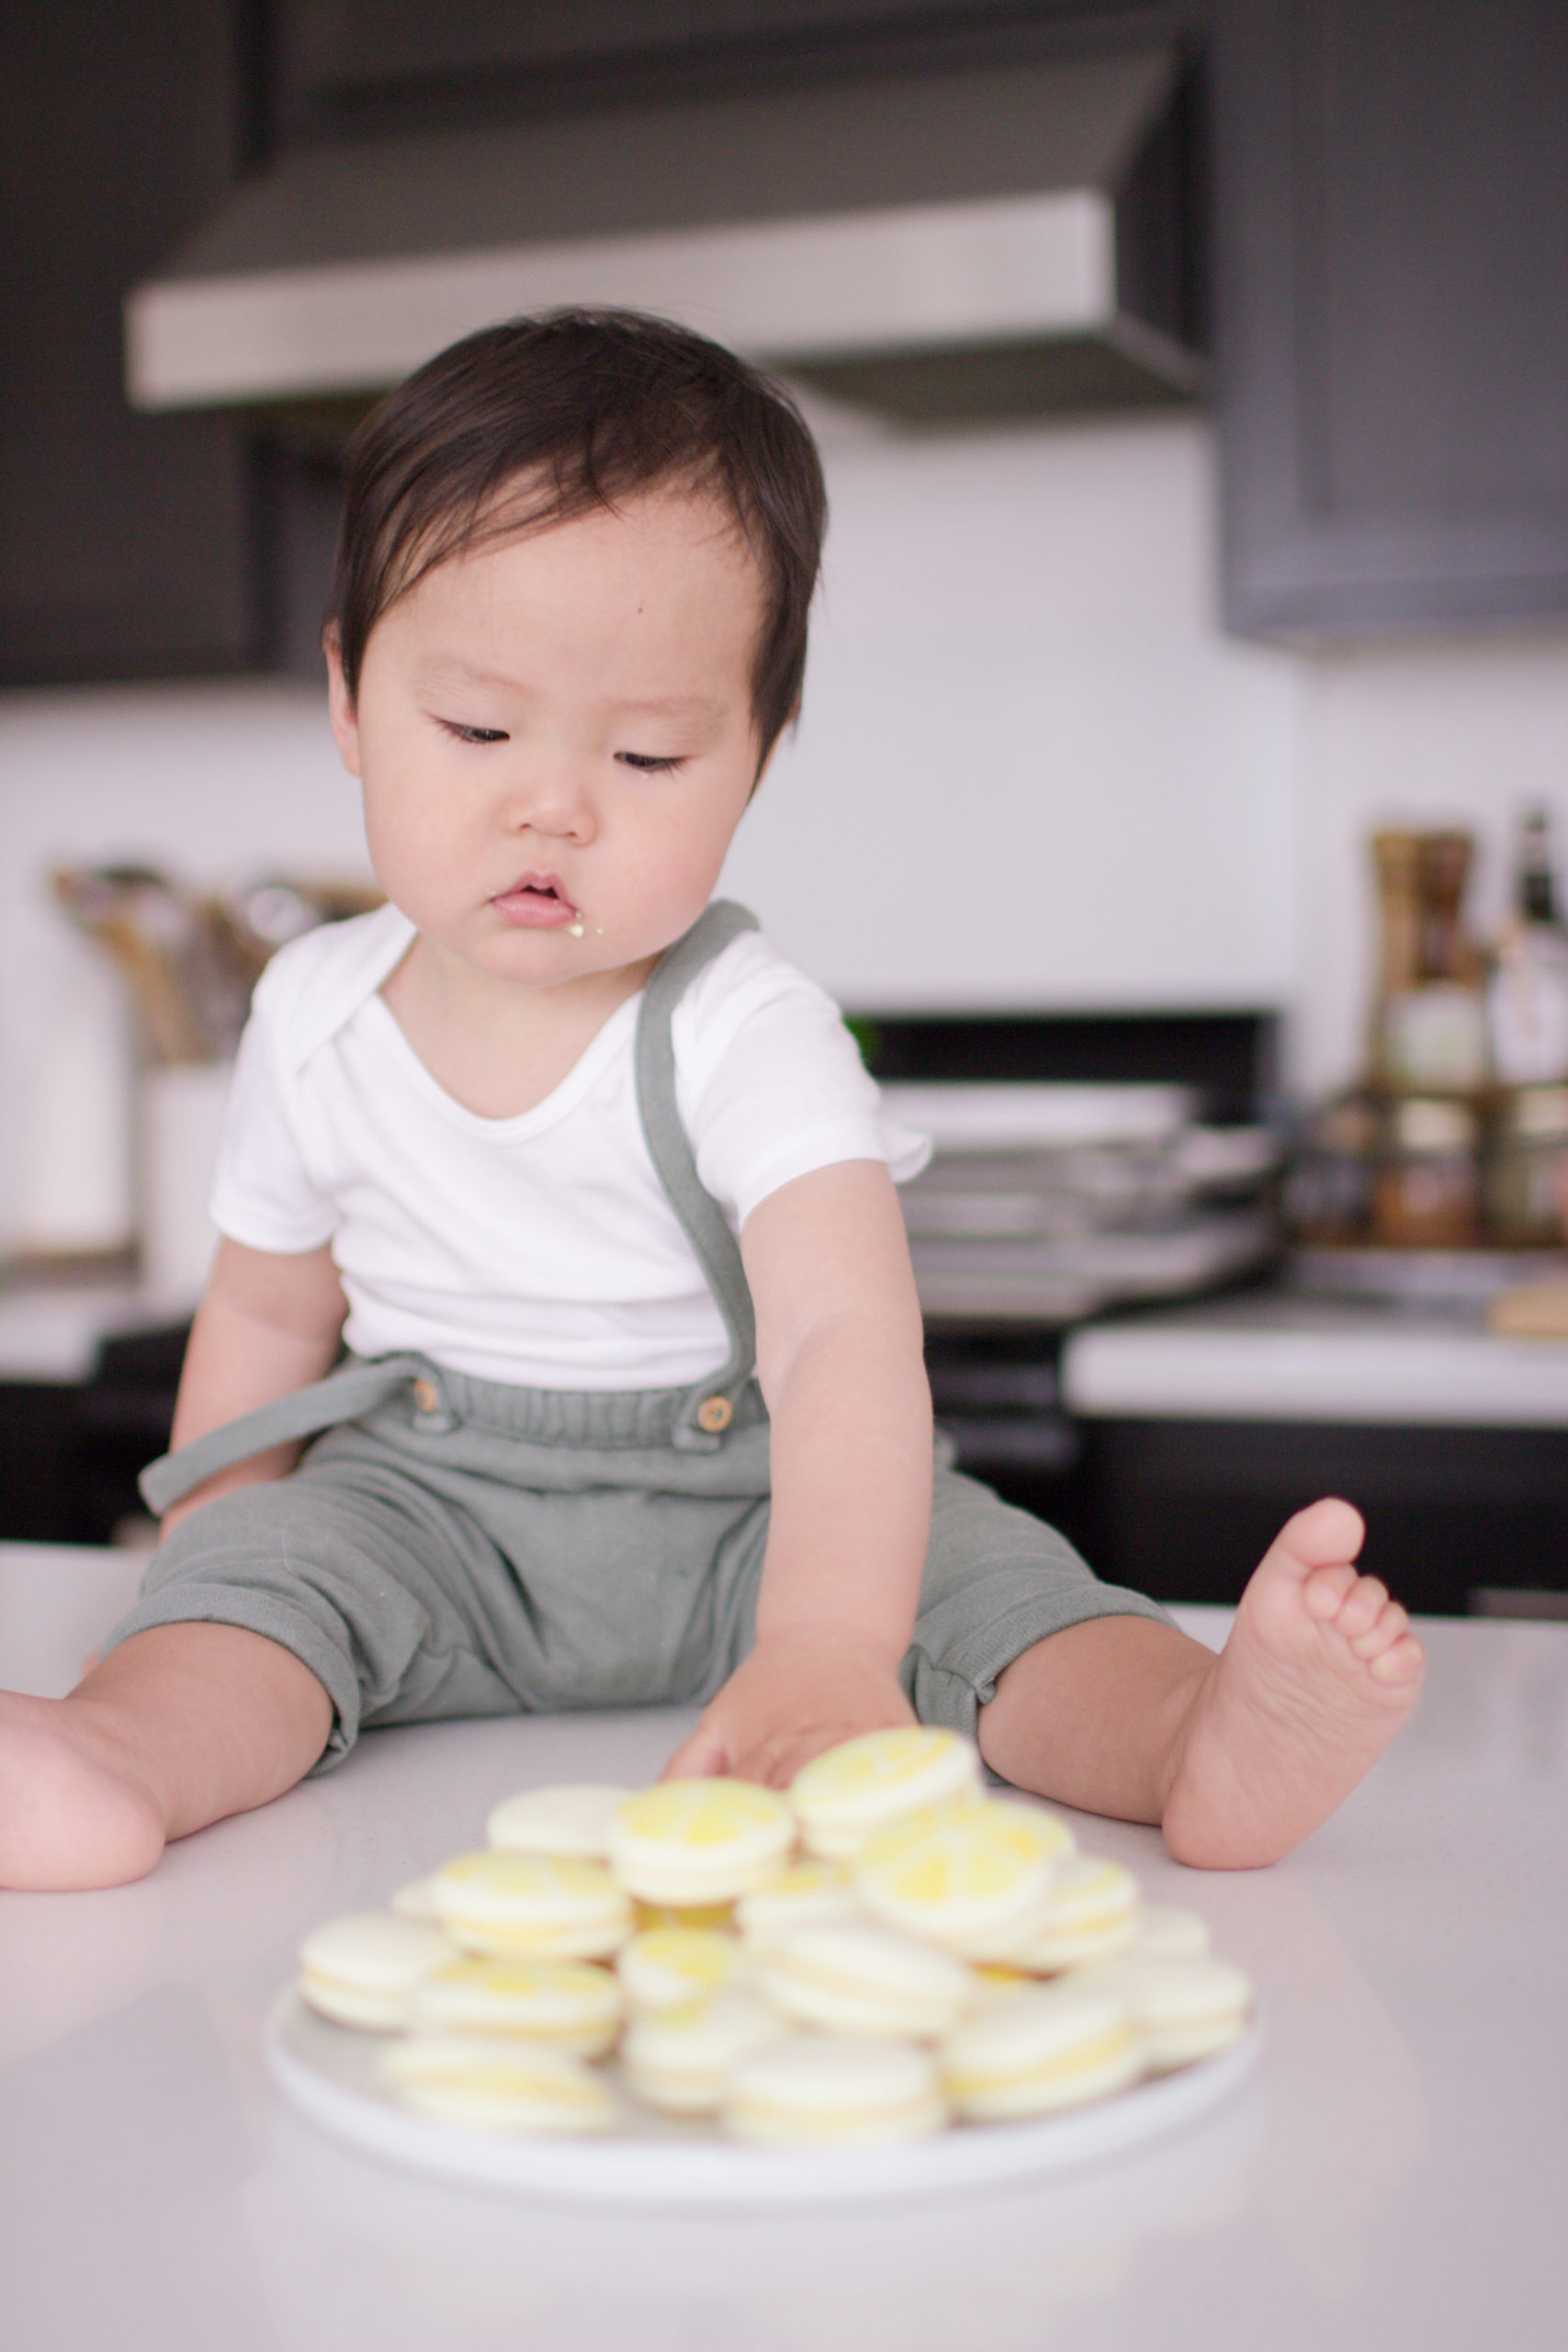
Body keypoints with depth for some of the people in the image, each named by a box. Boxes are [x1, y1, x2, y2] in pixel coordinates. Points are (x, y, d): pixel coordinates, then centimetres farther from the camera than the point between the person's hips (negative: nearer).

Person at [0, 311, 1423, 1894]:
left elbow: (846, 1338, -35)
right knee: (273, 1555, -25)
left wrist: (827, 1645, -52)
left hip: (745, 1516, -2)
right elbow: (270, 1309, 12)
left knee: (969, 1567, -26)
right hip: (421, 1503, 3)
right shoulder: (317, 1020, -4)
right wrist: (195, 1601, 9)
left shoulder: (749, 1035, -18)